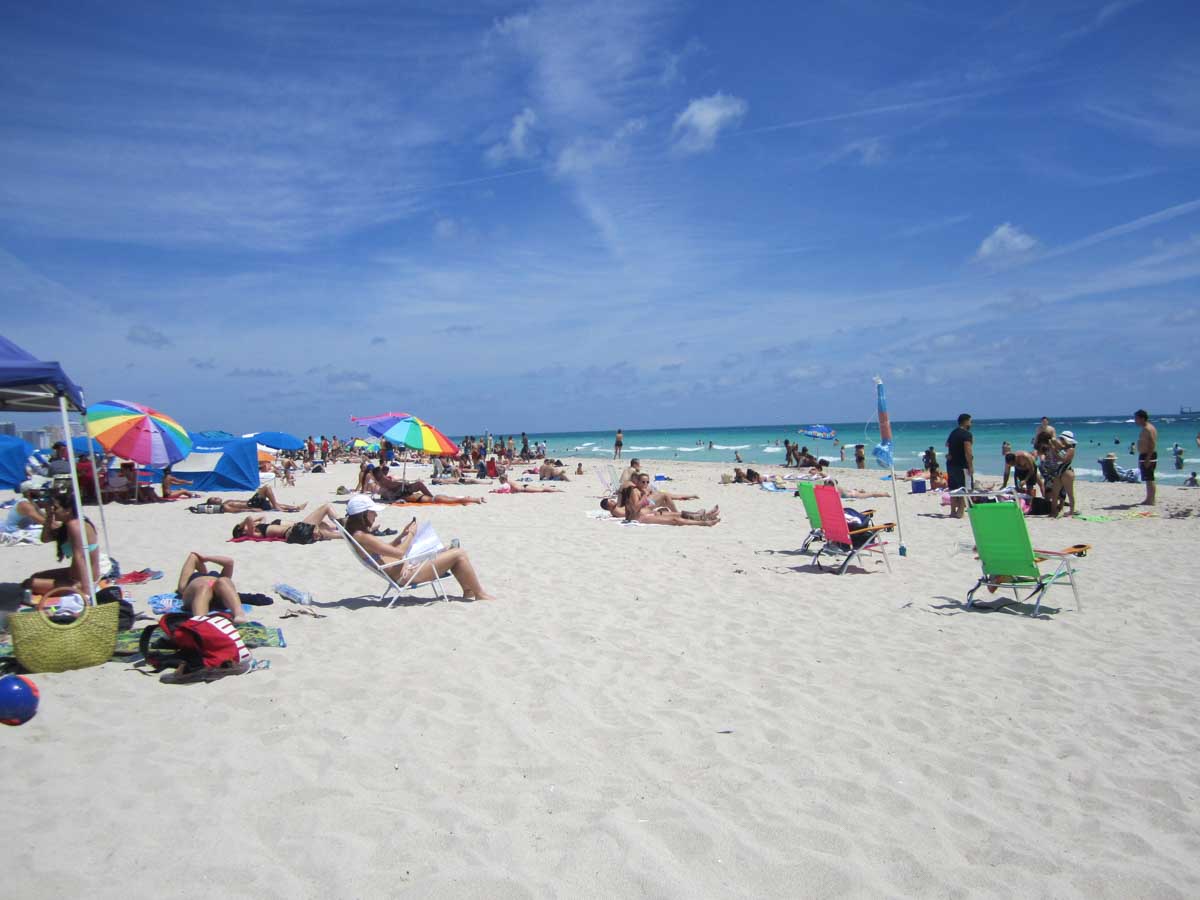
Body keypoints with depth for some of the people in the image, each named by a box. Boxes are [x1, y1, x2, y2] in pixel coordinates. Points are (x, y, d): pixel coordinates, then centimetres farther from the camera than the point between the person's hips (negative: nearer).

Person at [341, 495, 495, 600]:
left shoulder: (359, 535, 11)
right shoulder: (362, 537, -21)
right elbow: (399, 553, -21)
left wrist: (402, 535, 12)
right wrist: (411, 534, -7)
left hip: (408, 567, 11)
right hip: (406, 574, -11)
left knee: (452, 550, 16)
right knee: (459, 554, -10)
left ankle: (469, 591, 17)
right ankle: (480, 594, 2)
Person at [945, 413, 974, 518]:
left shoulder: (953, 433, 13)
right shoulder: (967, 434, -13)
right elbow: (968, 452, -20)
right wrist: (971, 466, -18)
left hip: (951, 464, 8)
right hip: (962, 465, -8)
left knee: (953, 489, 13)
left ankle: (953, 511, 17)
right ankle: (960, 512, -8)